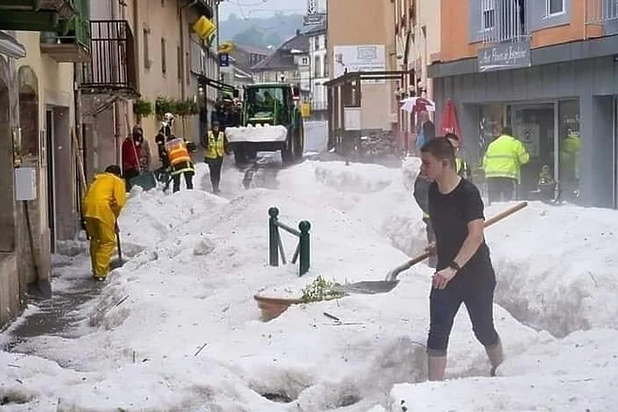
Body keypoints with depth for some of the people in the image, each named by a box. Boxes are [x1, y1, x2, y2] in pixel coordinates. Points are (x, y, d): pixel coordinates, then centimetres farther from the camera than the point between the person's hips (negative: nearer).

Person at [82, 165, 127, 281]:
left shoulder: (97, 180, 31)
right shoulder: (118, 181, 14)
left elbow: (87, 195, 21)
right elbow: (119, 202, 0)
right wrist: (114, 219, 13)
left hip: (87, 207, 6)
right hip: (102, 208, -6)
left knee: (95, 239, 20)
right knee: (108, 242, 2)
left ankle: (96, 270, 26)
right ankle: (100, 272, -4)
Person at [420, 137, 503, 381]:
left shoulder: (467, 193, -21)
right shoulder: (433, 191, 0)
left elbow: (476, 236, -30)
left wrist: (453, 267, -38)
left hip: (476, 275, -5)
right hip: (445, 275, 5)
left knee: (483, 331, 11)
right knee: (437, 334, -4)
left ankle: (499, 373, 37)